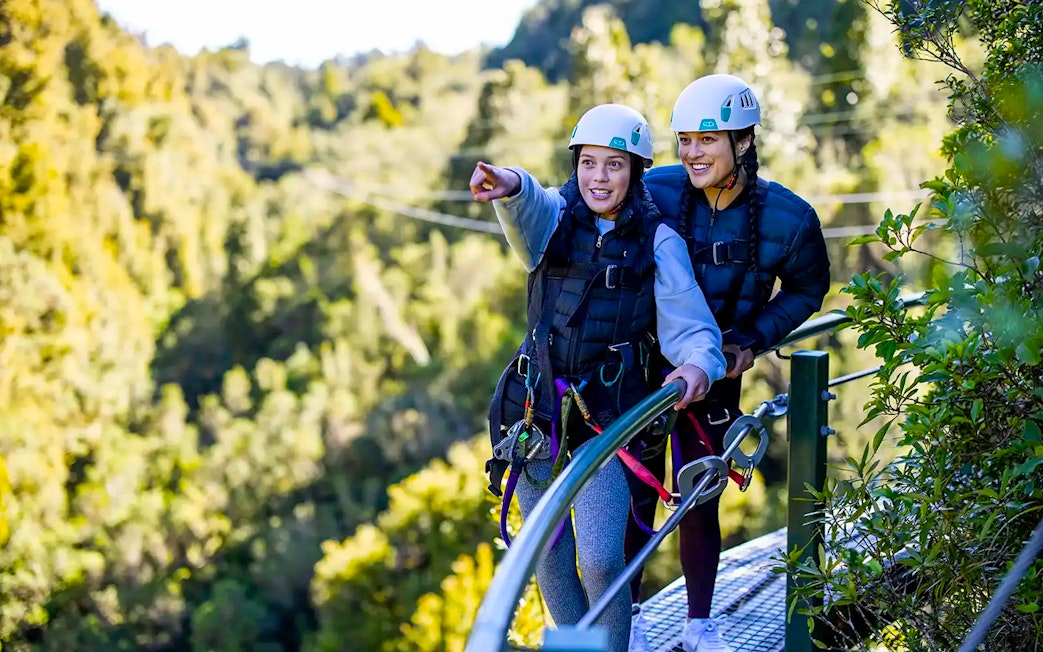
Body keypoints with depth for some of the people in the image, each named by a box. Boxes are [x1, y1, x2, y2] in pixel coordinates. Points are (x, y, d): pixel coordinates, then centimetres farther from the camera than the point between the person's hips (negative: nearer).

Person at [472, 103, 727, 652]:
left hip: (607, 411, -2)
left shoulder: (658, 241, 1)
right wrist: (510, 186, -47)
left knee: (601, 560, -11)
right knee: (546, 548, 12)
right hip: (537, 405, 2)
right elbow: (528, 208, -23)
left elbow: (688, 323, -6)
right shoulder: (553, 217, 2)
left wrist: (698, 361, -30)